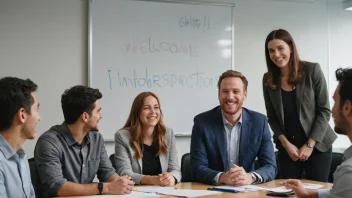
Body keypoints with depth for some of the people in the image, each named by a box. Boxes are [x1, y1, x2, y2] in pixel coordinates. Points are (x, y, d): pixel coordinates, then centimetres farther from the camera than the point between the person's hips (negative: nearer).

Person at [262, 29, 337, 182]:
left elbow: (324, 111, -8)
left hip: (317, 144, -2)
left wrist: (310, 144, -12)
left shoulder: (312, 70, -9)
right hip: (287, 147, 3)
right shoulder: (268, 79, 0)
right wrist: (286, 143, -8)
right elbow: (272, 118, 5)